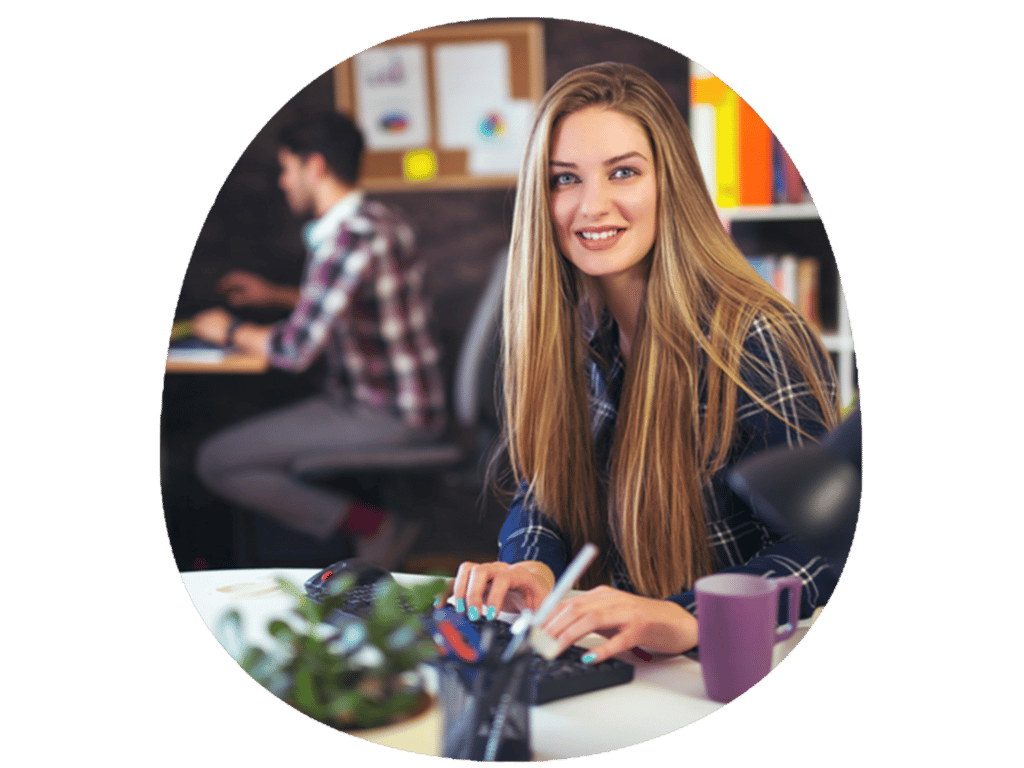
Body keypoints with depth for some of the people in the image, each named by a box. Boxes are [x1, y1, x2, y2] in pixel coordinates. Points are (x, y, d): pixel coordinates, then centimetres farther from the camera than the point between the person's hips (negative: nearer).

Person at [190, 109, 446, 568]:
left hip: (385, 417, -10)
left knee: (216, 463, -11)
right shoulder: (377, 219, 9)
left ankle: (373, 526, -7)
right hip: (406, 400, 10)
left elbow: (295, 350, -25)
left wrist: (230, 331, -6)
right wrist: (275, 295, 24)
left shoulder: (350, 240, -22)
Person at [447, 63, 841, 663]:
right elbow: (544, 494, 10)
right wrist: (533, 571, -13)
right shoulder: (564, 330, 4)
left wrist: (685, 619, -34)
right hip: (610, 660, 5)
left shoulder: (755, 342, -15)